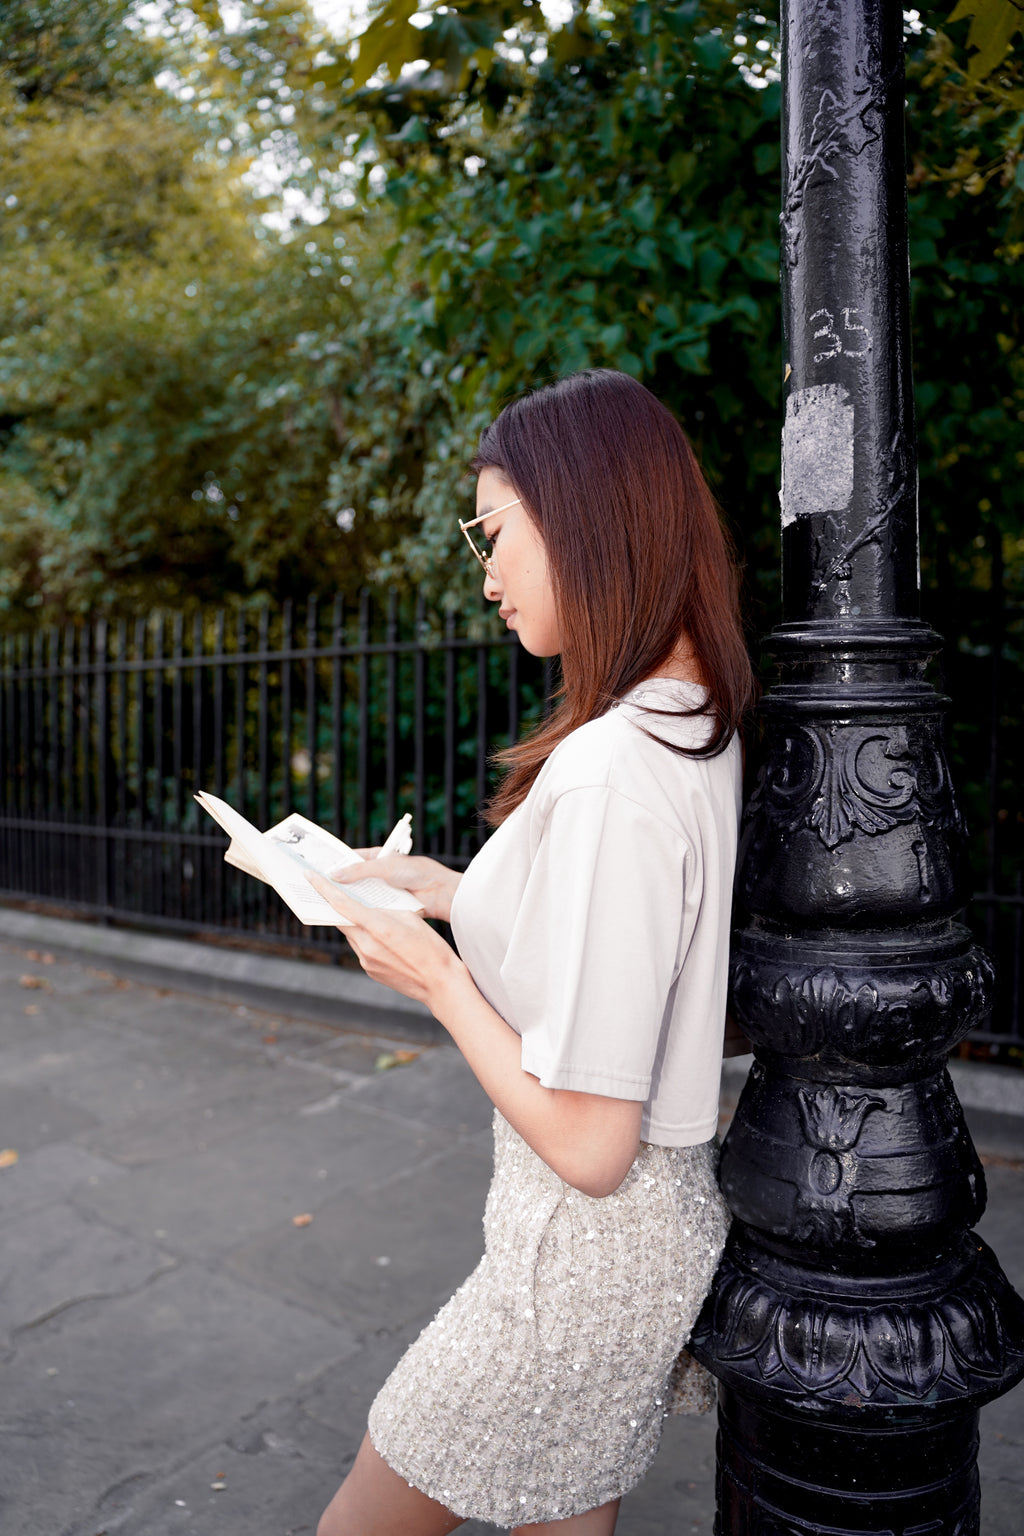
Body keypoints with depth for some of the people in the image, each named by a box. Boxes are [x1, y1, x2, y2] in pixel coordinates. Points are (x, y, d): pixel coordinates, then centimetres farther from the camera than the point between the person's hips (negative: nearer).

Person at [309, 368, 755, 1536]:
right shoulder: (700, 732, 0)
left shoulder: (605, 774, -30)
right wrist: (445, 893, 8)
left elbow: (588, 1143, -26)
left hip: (590, 1248, -8)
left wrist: (437, 978, -14)